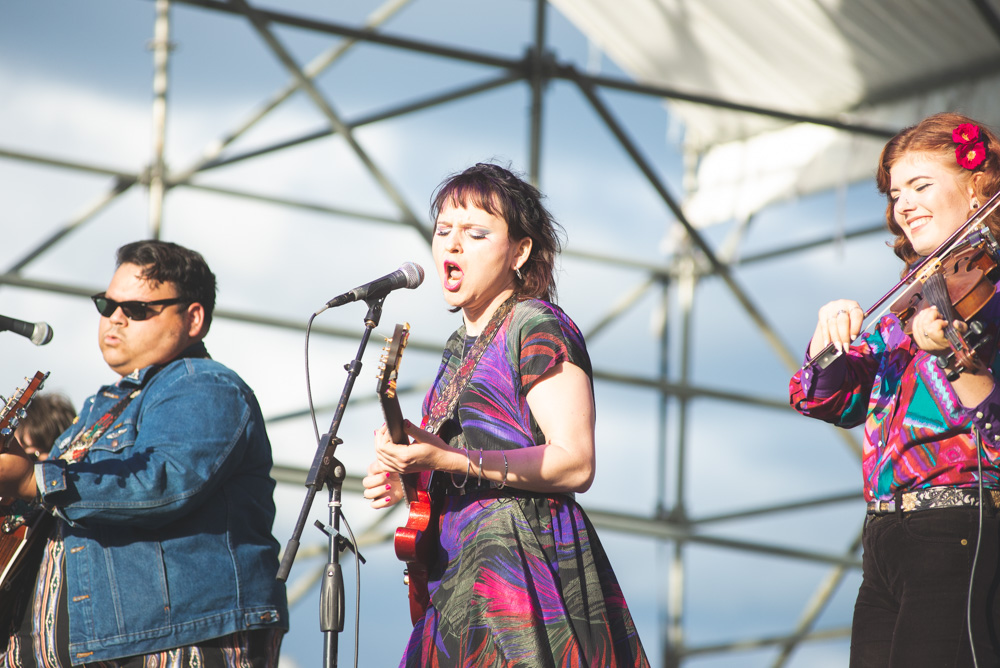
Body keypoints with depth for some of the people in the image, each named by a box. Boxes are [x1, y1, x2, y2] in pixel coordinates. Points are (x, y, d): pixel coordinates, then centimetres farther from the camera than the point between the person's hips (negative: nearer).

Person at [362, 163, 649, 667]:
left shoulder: (537, 327, -6)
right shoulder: (461, 346, 22)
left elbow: (574, 464, -16)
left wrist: (450, 460, -22)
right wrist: (408, 482, 10)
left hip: (525, 561, -8)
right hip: (459, 569, 8)